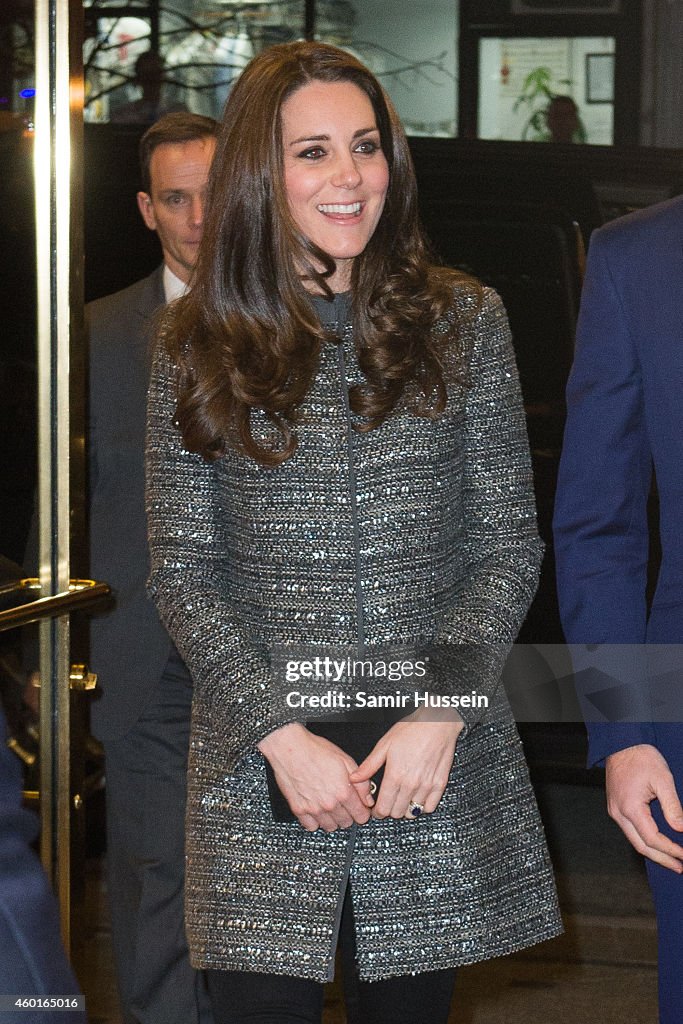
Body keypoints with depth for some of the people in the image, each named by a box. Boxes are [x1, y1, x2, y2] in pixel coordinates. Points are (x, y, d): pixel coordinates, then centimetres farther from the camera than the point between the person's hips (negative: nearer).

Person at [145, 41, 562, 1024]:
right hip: (260, 767, 0)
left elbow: (509, 544, 4)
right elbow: (182, 572, 2)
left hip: (441, 773, 1)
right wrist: (280, 732, -10)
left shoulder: (464, 321, 4)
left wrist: (444, 710, -9)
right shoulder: (198, 346, 2)